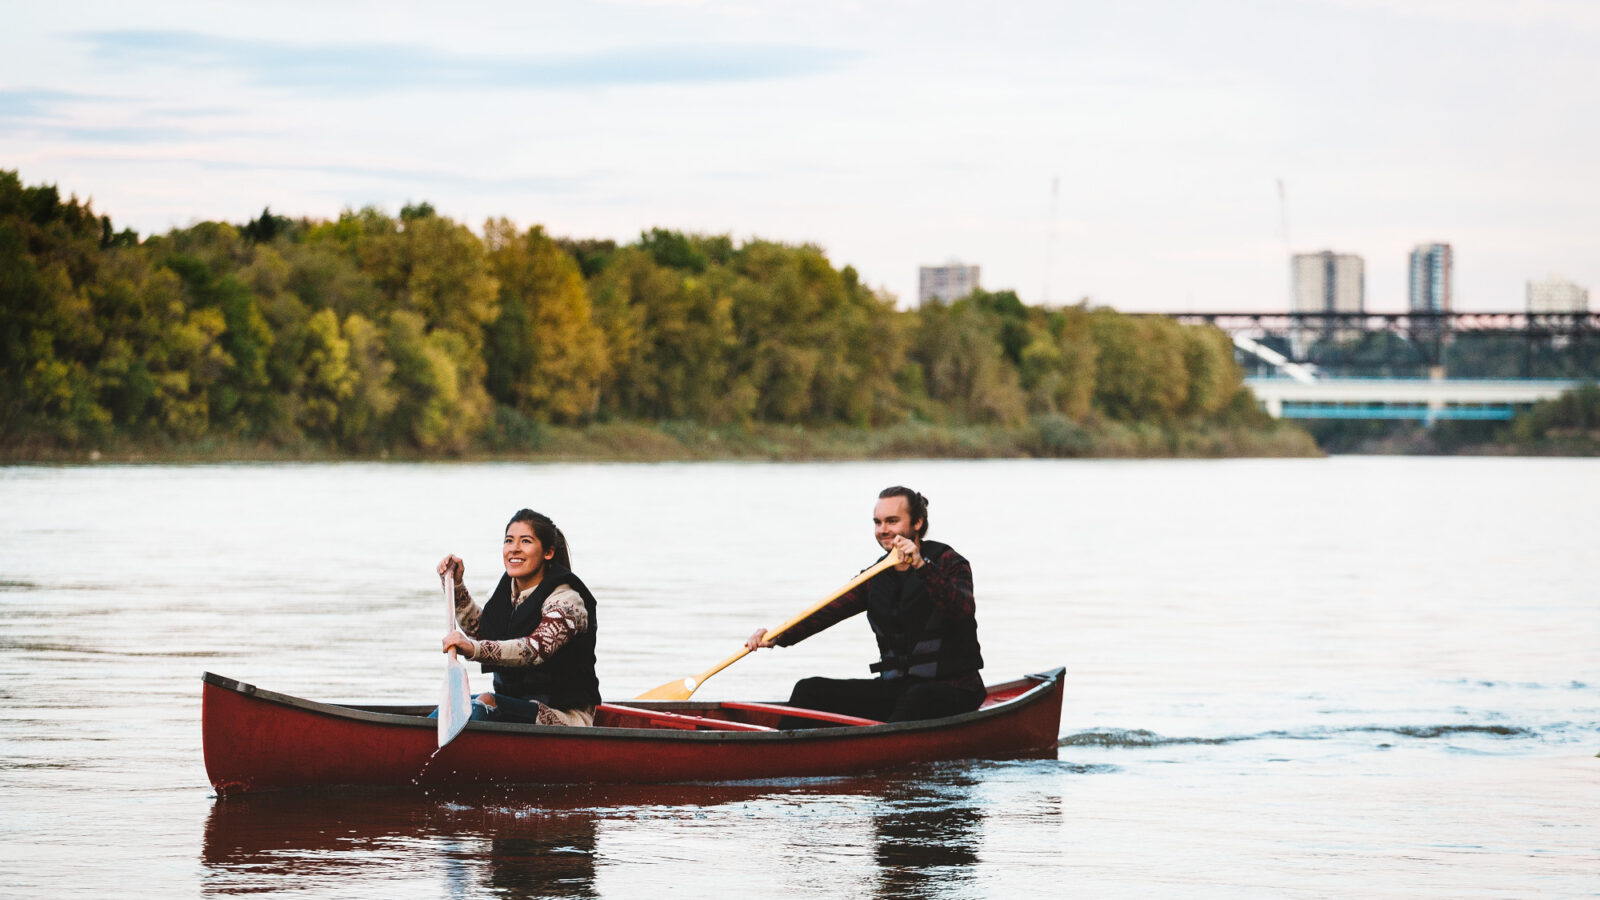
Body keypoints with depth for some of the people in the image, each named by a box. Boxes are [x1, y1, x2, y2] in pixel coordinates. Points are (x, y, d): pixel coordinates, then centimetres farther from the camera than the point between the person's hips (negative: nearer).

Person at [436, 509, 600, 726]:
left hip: (566, 716, -8)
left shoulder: (566, 601, -15)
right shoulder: (508, 589, 9)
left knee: (486, 704, -29)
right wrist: (456, 586, 8)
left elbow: (536, 648, -33)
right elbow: (478, 630, 22)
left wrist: (474, 649, -48)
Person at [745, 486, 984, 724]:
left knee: (917, 698, -40)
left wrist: (922, 566, -36)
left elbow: (962, 610, -24)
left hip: (952, 690, -6)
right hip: (897, 686, 6)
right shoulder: (875, 578, 11)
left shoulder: (949, 564, -3)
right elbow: (830, 612, -3)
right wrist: (778, 637, -20)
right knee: (810, 691, -7)